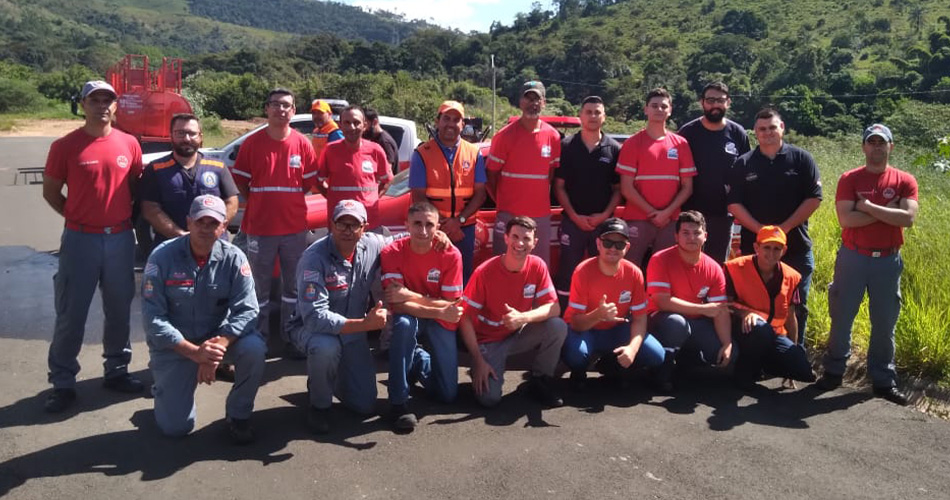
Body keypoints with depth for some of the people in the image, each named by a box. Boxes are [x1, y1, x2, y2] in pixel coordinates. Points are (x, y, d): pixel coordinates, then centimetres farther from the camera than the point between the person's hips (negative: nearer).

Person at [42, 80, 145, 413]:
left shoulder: (129, 144, 3)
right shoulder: (65, 146, -4)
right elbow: (50, 191, 4)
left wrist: (126, 216, 5)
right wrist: (76, 216, -1)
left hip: (121, 239, 3)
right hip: (80, 239, -3)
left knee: (119, 309, 13)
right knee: (70, 315, 3)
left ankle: (116, 371, 27)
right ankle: (63, 383, 14)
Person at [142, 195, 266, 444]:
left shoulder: (234, 258, -11)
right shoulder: (162, 257, -14)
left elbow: (246, 310, -16)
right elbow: (153, 319, -17)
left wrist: (218, 347, -33)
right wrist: (194, 352, -27)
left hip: (219, 336, 1)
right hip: (174, 345, -1)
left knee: (254, 349, -30)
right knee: (176, 427, -6)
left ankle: (239, 415, -4)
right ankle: (165, 387, 29)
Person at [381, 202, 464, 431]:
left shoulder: (450, 254, -18)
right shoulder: (392, 253, -20)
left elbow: (450, 305, -19)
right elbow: (397, 305, -25)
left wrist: (410, 296, -32)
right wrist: (441, 311, -36)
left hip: (440, 322, 1)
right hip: (410, 317, -1)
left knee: (447, 395, -2)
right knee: (403, 324, -40)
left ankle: (418, 360, 31)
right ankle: (399, 403, -25)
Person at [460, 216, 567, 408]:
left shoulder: (537, 266, -10)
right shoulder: (485, 272, -19)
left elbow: (554, 308, -15)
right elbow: (465, 318, -15)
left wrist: (523, 317, -35)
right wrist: (478, 360, -20)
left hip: (520, 334, 3)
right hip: (489, 340, -3)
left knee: (558, 327, -25)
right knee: (489, 398, -23)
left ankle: (540, 381, -2)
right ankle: (479, 371, 13)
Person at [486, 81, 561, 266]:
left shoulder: (553, 136, 4)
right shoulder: (505, 135, -4)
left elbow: (552, 174, 14)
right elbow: (491, 174, 1)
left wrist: (543, 200, 9)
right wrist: (501, 202, 2)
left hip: (541, 215, 3)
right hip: (509, 214, -3)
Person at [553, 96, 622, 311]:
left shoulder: (614, 149, 5)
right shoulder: (567, 146, 2)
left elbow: (618, 189, 6)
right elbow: (559, 186, 1)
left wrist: (604, 215, -8)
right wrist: (575, 216, -8)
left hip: (603, 221, 1)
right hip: (572, 220, -1)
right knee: (567, 274, 2)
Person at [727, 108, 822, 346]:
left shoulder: (801, 159, 2)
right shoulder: (743, 163, 4)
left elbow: (814, 198, -4)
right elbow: (734, 204, -1)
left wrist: (785, 228, -13)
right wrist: (760, 230, -13)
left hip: (796, 247, 0)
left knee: (796, 307, 7)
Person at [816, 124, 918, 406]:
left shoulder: (905, 181, 2)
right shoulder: (849, 179, -1)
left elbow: (908, 218, -14)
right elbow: (845, 219, -14)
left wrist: (869, 206, -15)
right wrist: (887, 213, -13)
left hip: (888, 260, 1)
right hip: (853, 257, -1)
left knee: (885, 322, 9)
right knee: (842, 317, 7)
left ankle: (884, 380, 20)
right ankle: (834, 371, 21)